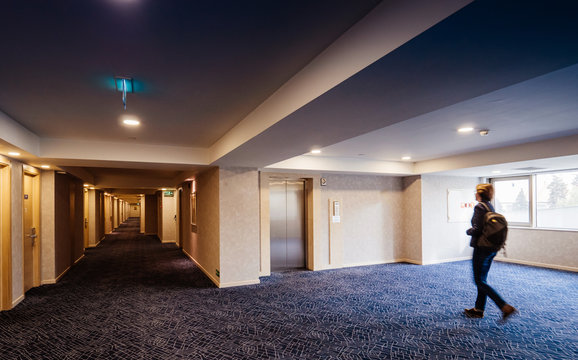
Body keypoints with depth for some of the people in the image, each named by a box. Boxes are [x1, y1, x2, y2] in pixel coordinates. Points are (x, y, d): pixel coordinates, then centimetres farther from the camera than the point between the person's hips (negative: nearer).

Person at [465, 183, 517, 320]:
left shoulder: (479, 207, -16)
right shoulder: (490, 206, 11)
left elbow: (477, 229, -22)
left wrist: (468, 231, -3)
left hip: (482, 247, -9)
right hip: (491, 248, 9)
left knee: (480, 281, 0)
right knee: (482, 279, 16)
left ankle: (506, 307, -5)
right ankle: (479, 309, 25)